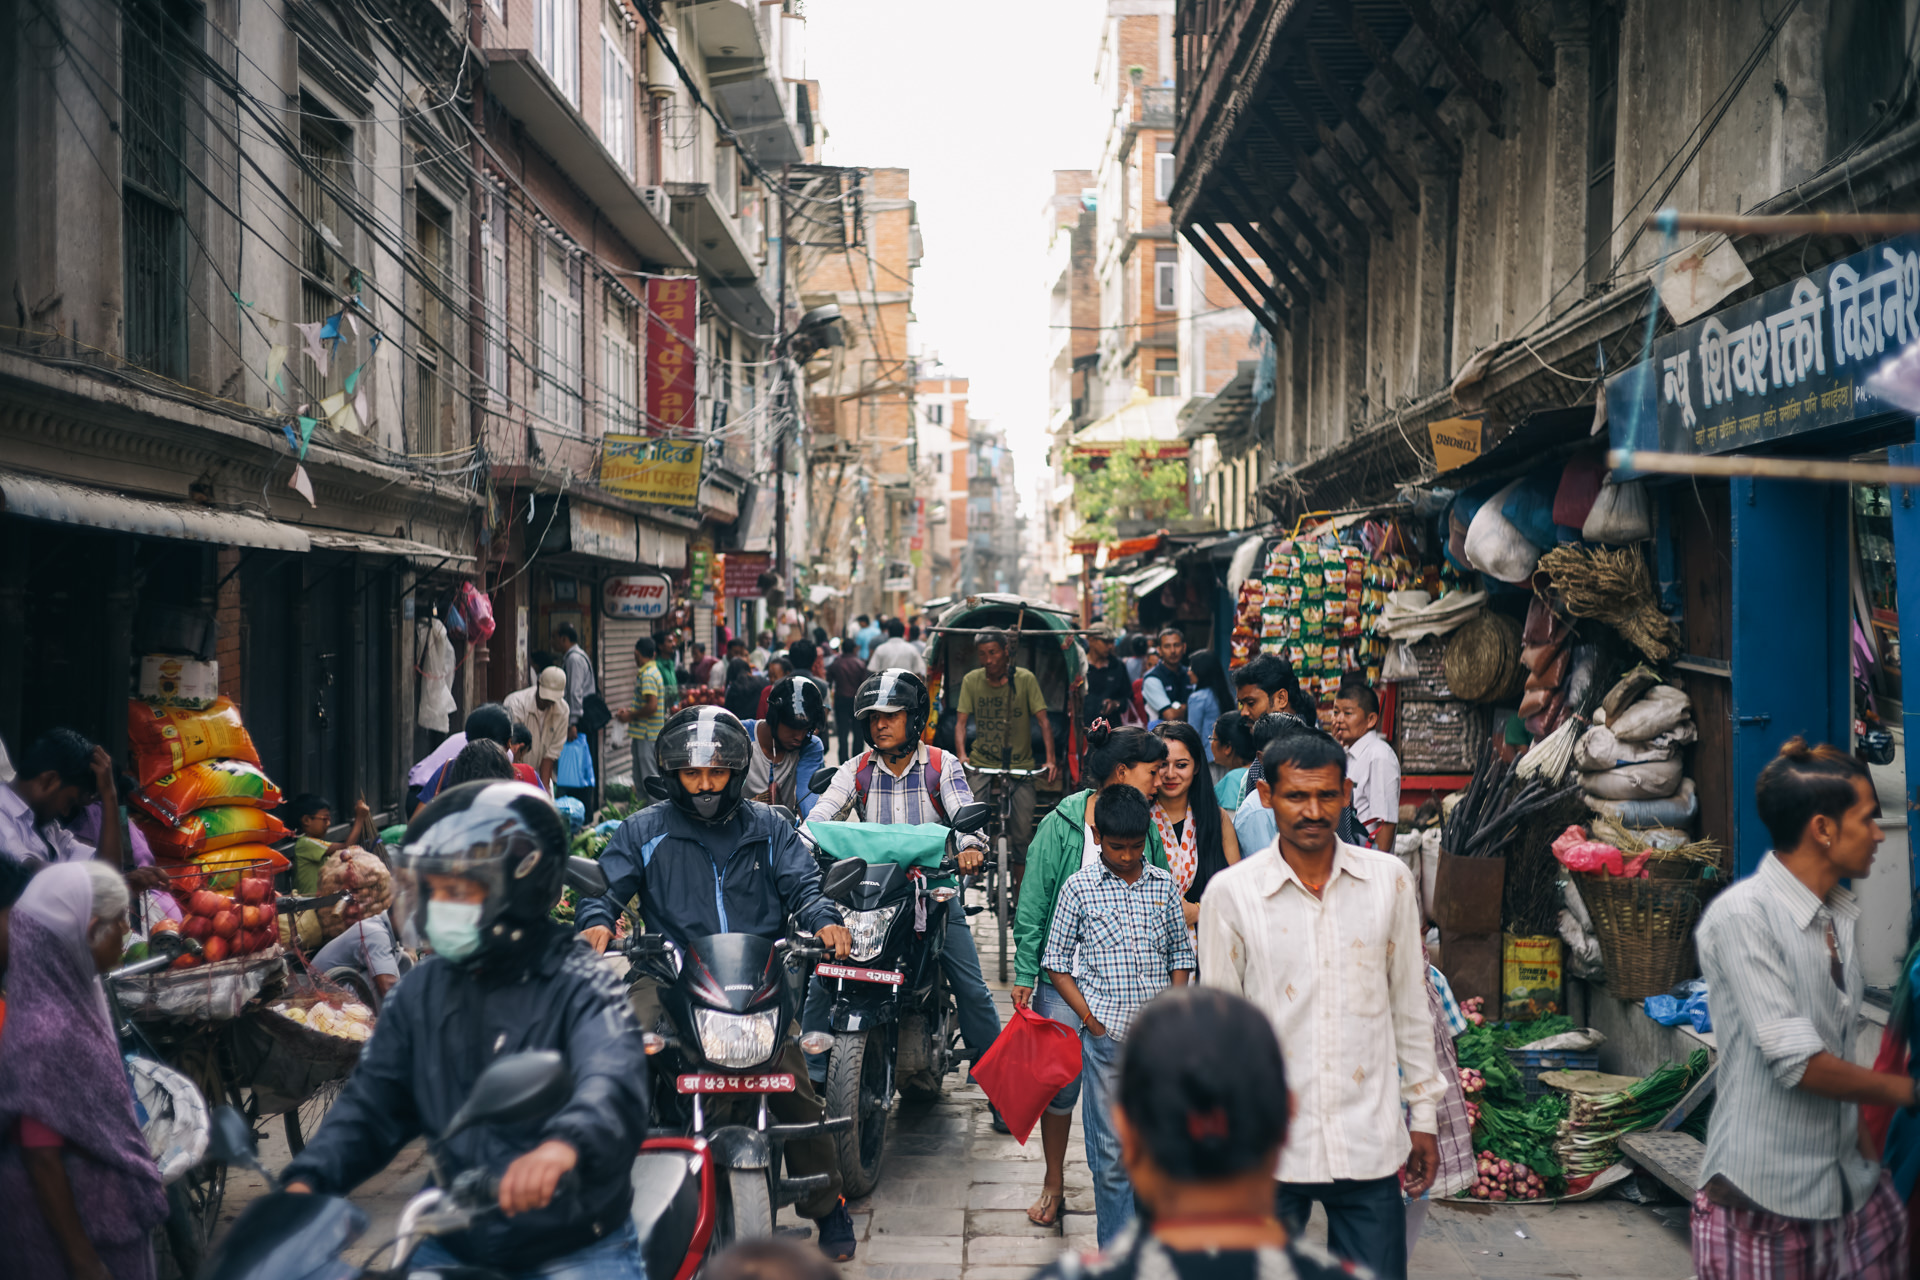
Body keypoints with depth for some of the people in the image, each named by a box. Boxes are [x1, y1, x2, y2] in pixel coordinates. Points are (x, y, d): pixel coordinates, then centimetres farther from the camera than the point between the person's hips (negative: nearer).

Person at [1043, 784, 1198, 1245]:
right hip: (1106, 1036, -2)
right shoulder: (1078, 888, -1)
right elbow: (1056, 962, 2)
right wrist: (1090, 1019, -5)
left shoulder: (1164, 885, 7)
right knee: (1111, 1150, 2)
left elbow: (1181, 955, 14)